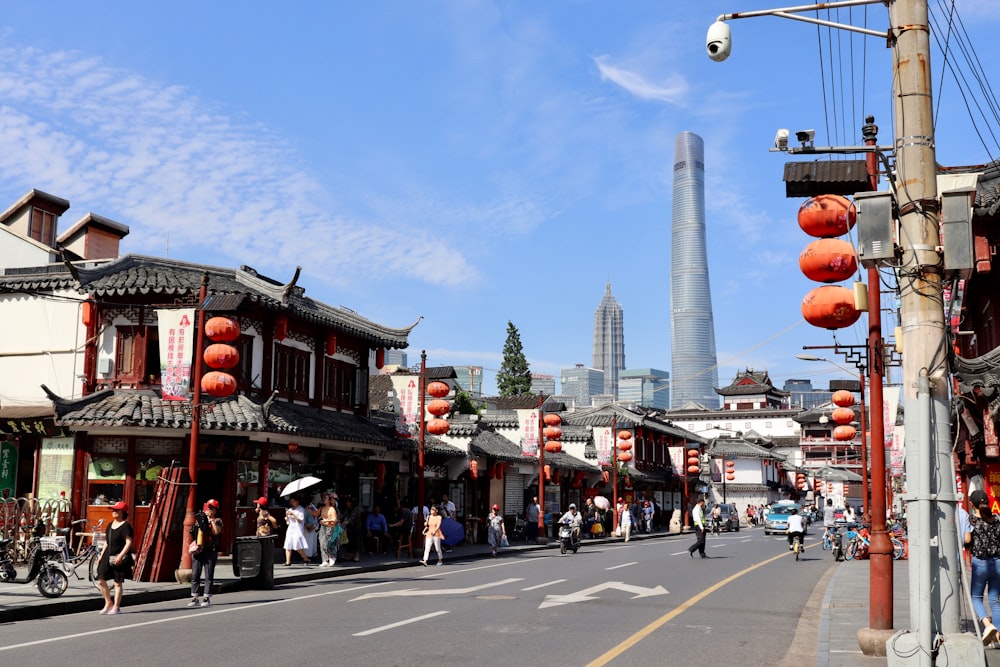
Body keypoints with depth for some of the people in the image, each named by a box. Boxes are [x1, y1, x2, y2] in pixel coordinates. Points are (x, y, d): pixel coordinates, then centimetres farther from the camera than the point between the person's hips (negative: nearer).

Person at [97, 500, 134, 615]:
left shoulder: (125, 526, -11)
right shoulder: (110, 525, 14)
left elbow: (129, 543, -18)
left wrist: (121, 555, -26)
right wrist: (101, 555, 14)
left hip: (119, 559, -7)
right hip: (108, 556, 7)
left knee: (118, 583, 1)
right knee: (101, 580, 3)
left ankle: (116, 607, 9)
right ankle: (108, 603, 18)